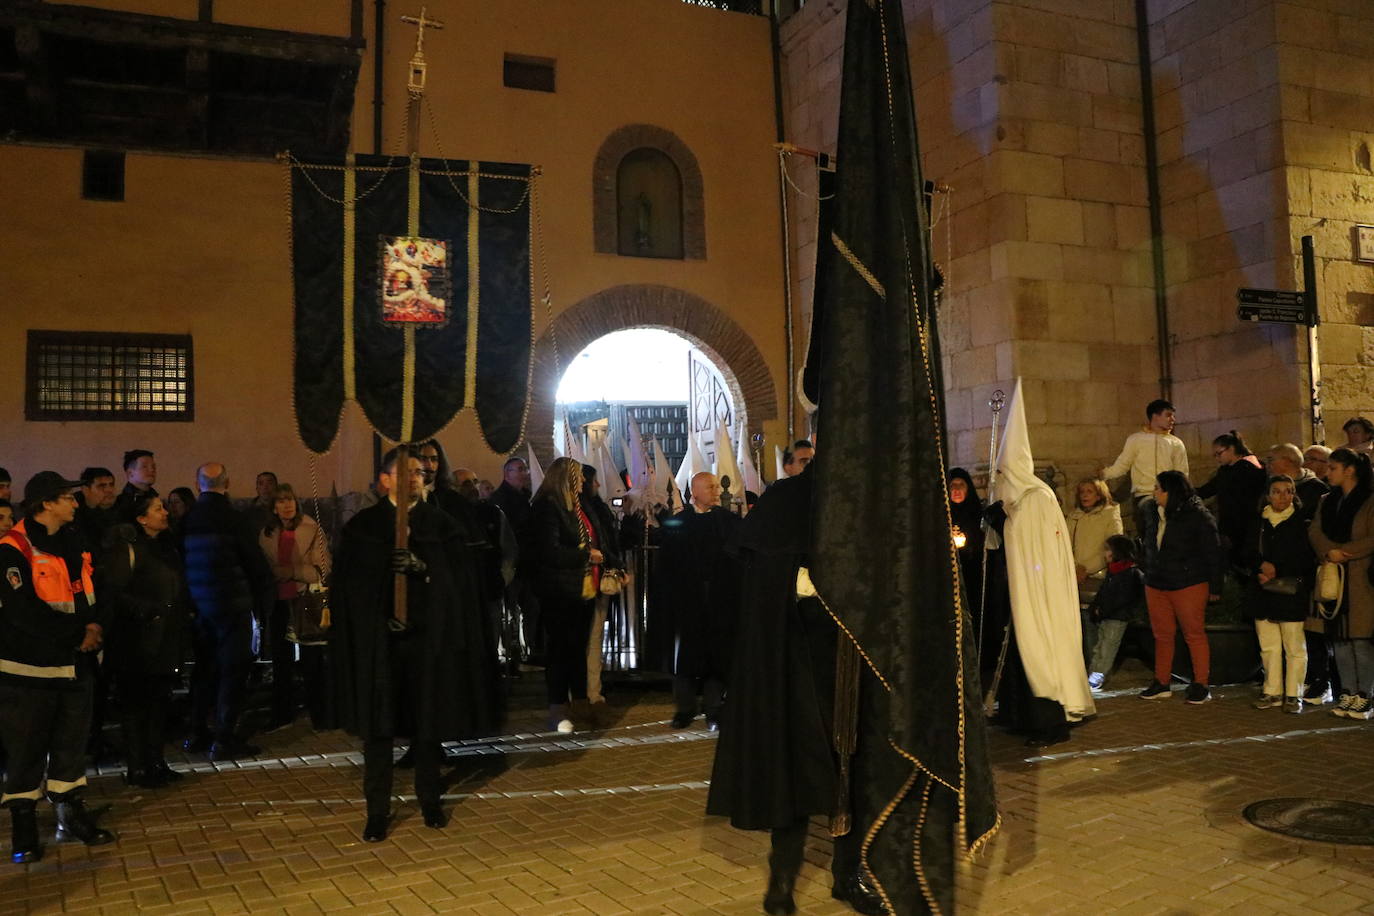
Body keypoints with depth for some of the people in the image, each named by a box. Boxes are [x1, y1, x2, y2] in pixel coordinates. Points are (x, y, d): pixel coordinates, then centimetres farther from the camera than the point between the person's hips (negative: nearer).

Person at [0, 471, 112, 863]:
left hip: (74, 663, 7)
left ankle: (71, 814, 24)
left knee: (72, 742, 13)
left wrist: (94, 625, -5)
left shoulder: (72, 547, 12)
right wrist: (79, 633, -15)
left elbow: (90, 596, 16)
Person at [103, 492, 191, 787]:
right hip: (139, 641, -8)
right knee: (136, 704, 0)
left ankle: (156, 761, 23)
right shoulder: (127, 547, -10)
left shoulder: (168, 546, 15)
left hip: (167, 640, 8)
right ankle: (136, 768, 8)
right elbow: (115, 591, -17)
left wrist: (184, 617, 10)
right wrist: (146, 611, -19)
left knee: (160, 702, 13)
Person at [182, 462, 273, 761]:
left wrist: (191, 601, 17)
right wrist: (262, 602, 1)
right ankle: (223, 739, 2)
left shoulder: (187, 520, 0)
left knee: (205, 668, 18)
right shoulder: (232, 518, -14)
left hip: (200, 608, 6)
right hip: (231, 607, -6)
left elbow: (183, 561, 7)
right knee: (233, 670, 1)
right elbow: (257, 565, -11)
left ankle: (197, 733, 25)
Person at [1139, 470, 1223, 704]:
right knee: (1162, 635, 10)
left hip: (1189, 586, -6)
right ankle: (1161, 682, 17)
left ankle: (1201, 685, 6)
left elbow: (1213, 552, -9)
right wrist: (1148, 576, 18)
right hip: (1156, 585, 7)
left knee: (1194, 634, -1)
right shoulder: (1155, 514, 10)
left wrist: (1215, 586, -9)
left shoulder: (1198, 516, -10)